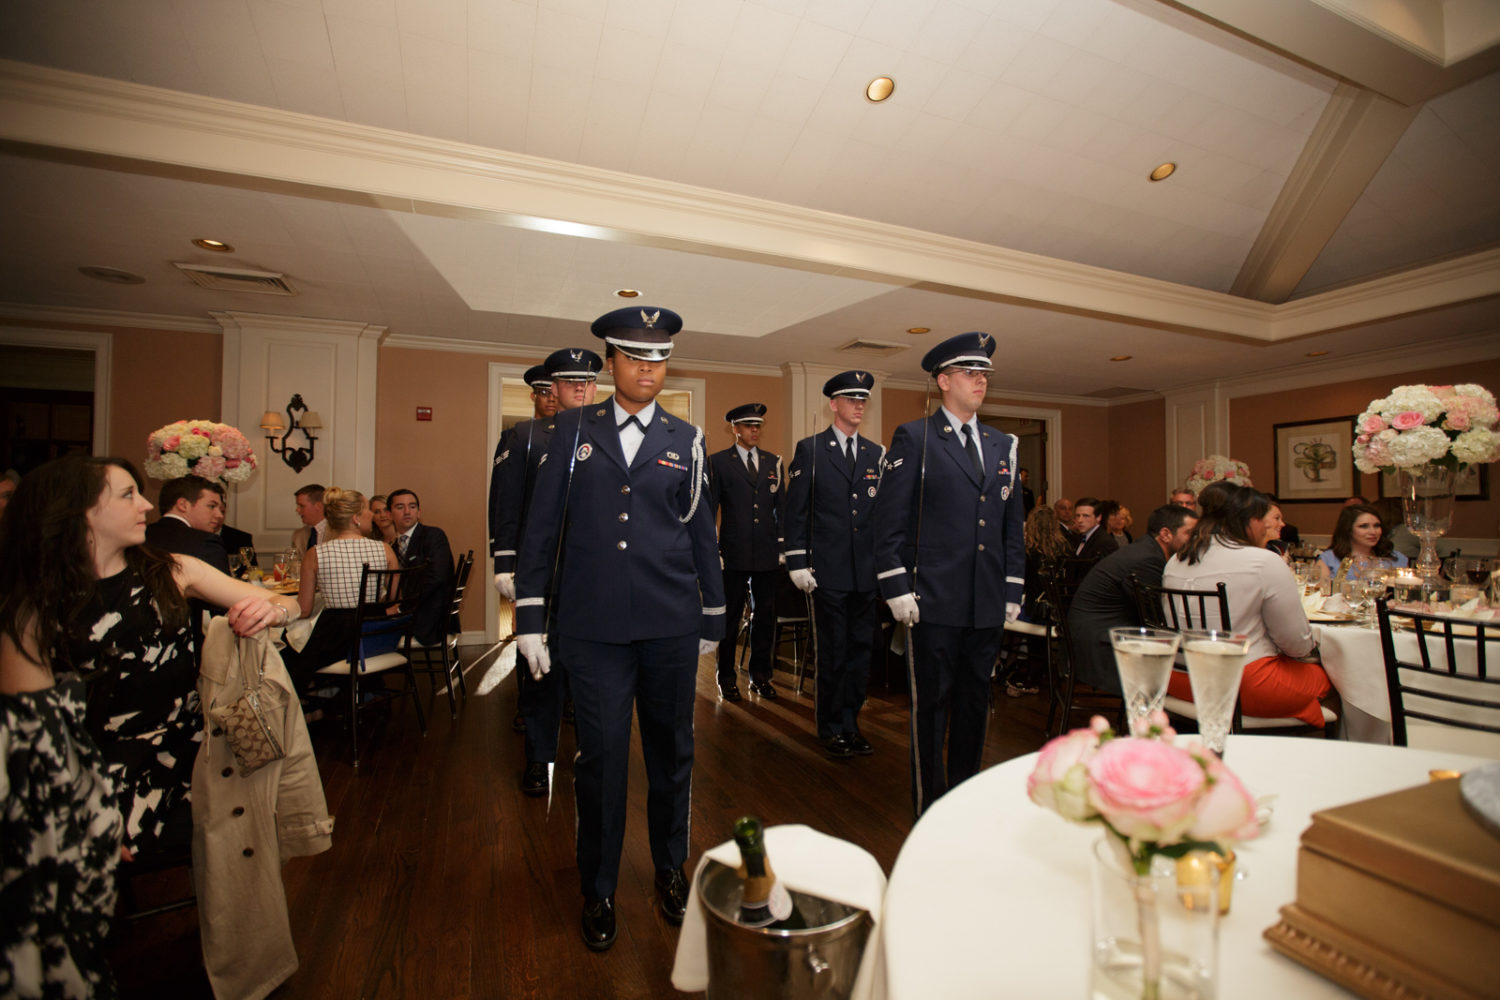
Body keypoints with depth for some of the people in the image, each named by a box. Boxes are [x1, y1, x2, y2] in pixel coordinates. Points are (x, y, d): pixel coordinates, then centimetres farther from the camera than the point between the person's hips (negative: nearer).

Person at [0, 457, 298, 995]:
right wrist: (93, 824, -18)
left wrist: (272, 608, -20)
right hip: (106, 777, -1)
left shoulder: (170, 572, 6)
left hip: (192, 753, 1)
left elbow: (287, 605, 5)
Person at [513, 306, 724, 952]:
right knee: (601, 756, 6)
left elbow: (701, 533, 10)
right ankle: (598, 892, 30)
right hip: (593, 626, -1)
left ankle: (670, 872, 37)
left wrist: (713, 620, 11)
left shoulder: (685, 440, 7)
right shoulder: (573, 430, 6)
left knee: (672, 752, 13)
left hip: (671, 624, 1)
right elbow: (542, 526, 5)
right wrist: (530, 618, 2)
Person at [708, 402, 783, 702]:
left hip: (767, 553, 4)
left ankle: (760, 676, 25)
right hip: (734, 553, -3)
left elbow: (780, 506, 14)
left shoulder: (773, 461, 12)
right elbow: (709, 508, 0)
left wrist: (782, 544, 7)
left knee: (764, 615, 10)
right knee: (730, 616, 6)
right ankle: (726, 678, 20)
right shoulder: (718, 461, 1)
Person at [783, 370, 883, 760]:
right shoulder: (809, 449, 1)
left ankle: (851, 723, 27)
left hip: (868, 571, 4)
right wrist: (797, 563, -7)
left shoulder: (876, 454, 12)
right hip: (827, 571, -4)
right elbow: (796, 511, -2)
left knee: (861, 651, 11)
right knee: (832, 654, 4)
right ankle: (831, 728, 22)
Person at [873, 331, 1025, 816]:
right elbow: (890, 521, -7)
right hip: (936, 603, -5)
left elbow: (1013, 525, 16)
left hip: (988, 605, 6)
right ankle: (929, 807, 21)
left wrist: (1013, 591, 11)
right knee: (931, 703, 5)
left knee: (975, 702, 16)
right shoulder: (914, 438, -2)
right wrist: (897, 590, -12)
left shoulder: (1003, 444, 14)